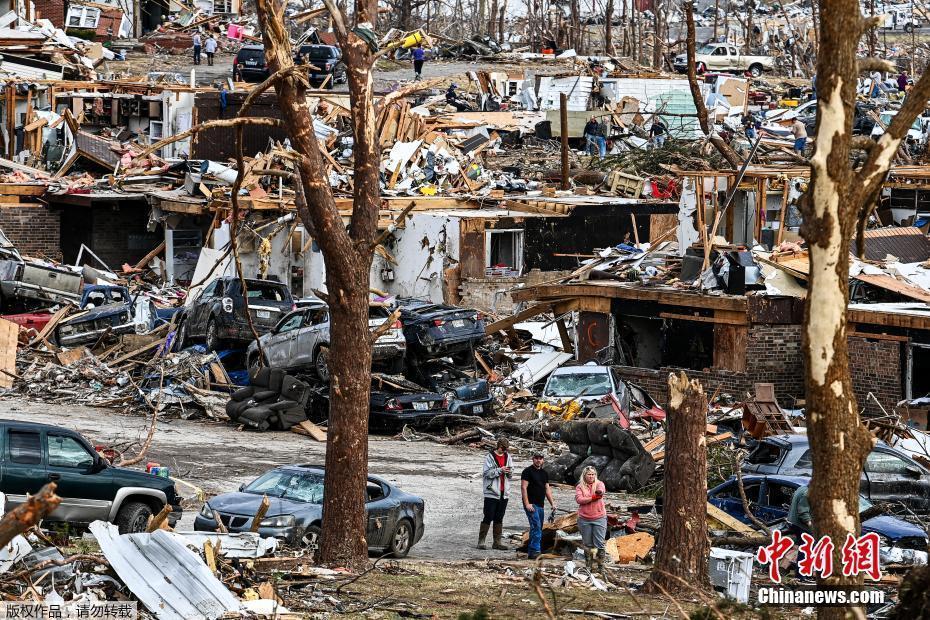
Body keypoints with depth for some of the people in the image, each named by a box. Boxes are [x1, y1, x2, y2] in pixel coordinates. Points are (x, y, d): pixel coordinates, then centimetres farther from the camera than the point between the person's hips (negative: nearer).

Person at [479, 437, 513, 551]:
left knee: (499, 519, 10)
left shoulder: (507, 457, 10)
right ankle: (481, 540, 1)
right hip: (491, 492, -5)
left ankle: (497, 541, 14)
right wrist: (500, 470, -21)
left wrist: (509, 471, -7)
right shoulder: (490, 457, -6)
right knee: (488, 518, -5)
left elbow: (511, 473, 16)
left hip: (504, 493, 5)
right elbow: (487, 473, -12)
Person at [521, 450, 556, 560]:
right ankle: (535, 551, -23)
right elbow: (523, 487, -11)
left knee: (538, 529, 8)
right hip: (531, 505, -8)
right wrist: (527, 504, -18)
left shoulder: (544, 473, 18)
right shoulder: (528, 471, -5)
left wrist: (552, 503, 13)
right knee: (536, 527, -19)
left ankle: (531, 553, 12)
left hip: (540, 505, 8)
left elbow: (547, 489, 22)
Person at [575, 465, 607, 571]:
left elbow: (601, 491, -19)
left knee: (599, 543, -3)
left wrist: (599, 492, -39)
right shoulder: (580, 487, 4)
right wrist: (593, 497, -17)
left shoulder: (599, 484, 2)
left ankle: (600, 565, 2)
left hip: (599, 518, -2)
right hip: (584, 519, 2)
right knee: (587, 544, 9)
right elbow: (579, 499, -12)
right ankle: (588, 565, 17)